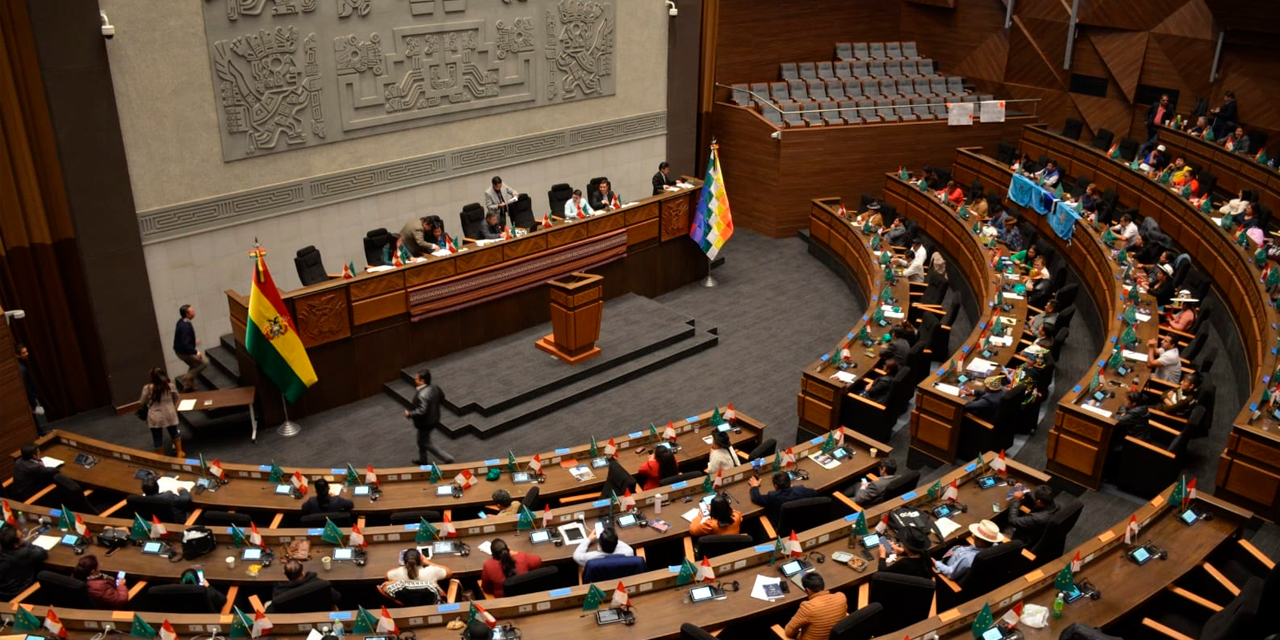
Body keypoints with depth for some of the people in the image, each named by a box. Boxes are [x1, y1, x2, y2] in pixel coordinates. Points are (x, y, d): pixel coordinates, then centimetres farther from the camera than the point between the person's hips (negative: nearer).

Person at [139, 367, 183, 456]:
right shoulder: (170, 385, -6)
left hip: (156, 417, -2)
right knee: (174, 432, 22)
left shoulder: (147, 388, -13)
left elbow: (142, 402, 0)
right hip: (170, 415, 2)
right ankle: (180, 452, 31)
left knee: (157, 437, 12)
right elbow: (176, 398, 10)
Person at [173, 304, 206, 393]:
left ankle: (188, 385, 36)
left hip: (180, 350, 10)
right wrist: (196, 352, -29)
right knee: (203, 363, 0)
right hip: (184, 352, -10)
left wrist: (193, 341, 23)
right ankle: (188, 378, 7)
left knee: (194, 365, 27)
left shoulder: (181, 321, 0)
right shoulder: (186, 326, -31)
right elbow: (186, 344, -33)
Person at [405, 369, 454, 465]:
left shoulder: (422, 394, -33)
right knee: (421, 440, 27)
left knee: (425, 443, 12)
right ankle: (422, 460, 45)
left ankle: (447, 458, 12)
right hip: (434, 419, 9)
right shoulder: (435, 387, -7)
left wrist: (409, 414, -24)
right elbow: (442, 397, 9)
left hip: (426, 422, -9)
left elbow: (422, 410, -36)